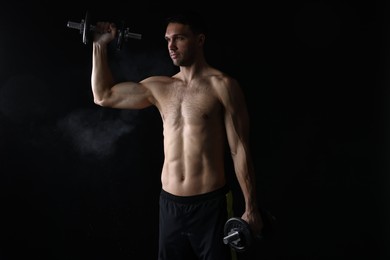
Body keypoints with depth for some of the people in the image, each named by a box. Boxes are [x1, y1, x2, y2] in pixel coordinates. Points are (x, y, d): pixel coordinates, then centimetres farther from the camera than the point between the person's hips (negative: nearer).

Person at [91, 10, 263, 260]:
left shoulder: (222, 85, -6)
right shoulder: (160, 87, 9)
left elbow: (240, 149, -7)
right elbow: (104, 96, 16)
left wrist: (251, 207, -7)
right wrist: (100, 45, 13)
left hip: (210, 204, -5)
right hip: (170, 204, 5)